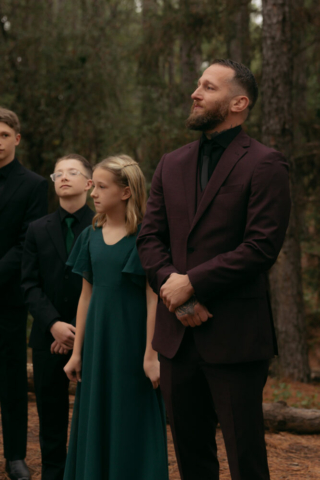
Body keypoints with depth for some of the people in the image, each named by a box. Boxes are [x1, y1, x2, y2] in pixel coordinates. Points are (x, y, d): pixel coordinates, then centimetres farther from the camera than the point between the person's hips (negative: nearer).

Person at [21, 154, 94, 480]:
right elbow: (30, 285, 3)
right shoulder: (38, 230, 8)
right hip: (49, 337, 3)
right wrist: (54, 325, -11)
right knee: (51, 417, 8)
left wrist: (81, 331, -9)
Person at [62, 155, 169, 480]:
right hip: (97, 341, 6)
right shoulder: (92, 236, 7)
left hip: (132, 340, -5)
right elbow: (86, 295, 10)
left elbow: (153, 298, -12)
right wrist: (77, 351, 10)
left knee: (133, 425, 2)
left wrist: (151, 355, -15)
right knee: (94, 424, 12)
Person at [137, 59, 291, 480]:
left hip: (235, 335, -6)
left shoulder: (264, 165, -7)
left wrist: (191, 283, -15)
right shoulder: (172, 165, 14)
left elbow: (262, 247, -15)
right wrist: (172, 288, -8)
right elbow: (150, 237, 10)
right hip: (178, 332, 6)